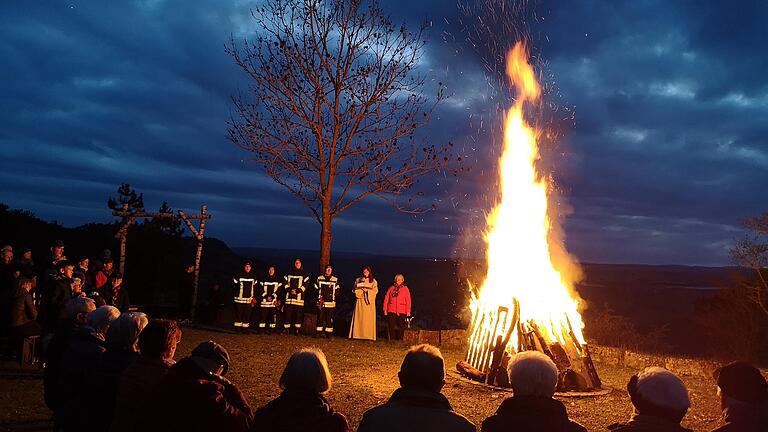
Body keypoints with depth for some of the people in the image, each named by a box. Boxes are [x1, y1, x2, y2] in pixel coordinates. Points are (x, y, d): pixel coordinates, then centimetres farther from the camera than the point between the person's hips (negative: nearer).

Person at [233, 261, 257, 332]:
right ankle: (238, 328, 6)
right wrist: (236, 296, -4)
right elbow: (235, 288, 2)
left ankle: (245, 328, 10)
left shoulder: (253, 277, 10)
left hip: (249, 300, 3)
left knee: (247, 315, 4)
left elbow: (255, 288, 14)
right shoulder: (239, 276, -1)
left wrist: (254, 298, 7)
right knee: (239, 313, -2)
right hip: (240, 299, -3)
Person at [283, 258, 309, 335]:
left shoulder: (304, 274, 7)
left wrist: (297, 291, -13)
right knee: (288, 312, -1)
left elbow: (305, 285, -1)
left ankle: (297, 330, -1)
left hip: (299, 296, -2)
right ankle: (286, 329, 5)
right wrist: (290, 290, -7)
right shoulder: (289, 273, 16)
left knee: (298, 313, -5)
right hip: (289, 296, 2)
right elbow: (286, 283, 11)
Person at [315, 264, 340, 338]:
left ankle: (329, 333, 6)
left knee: (329, 318, 1)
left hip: (330, 302, 0)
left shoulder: (335, 279, 9)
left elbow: (337, 290, 10)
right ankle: (319, 333, 6)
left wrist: (333, 294, -7)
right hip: (321, 302, 0)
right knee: (320, 317, 0)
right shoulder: (319, 278, 9)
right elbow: (315, 289, 9)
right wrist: (319, 296, -4)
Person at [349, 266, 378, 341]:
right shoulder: (358, 280, 14)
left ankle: (369, 335, -9)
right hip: (360, 301, 0)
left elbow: (375, 291, 2)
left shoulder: (373, 281, 12)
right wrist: (362, 289, -10)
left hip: (370, 302, 0)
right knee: (359, 317, -6)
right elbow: (355, 290, 6)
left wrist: (367, 290, -11)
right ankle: (357, 334, -8)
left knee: (368, 318, -6)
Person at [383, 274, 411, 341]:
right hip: (391, 310, 1)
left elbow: (408, 301, 2)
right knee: (391, 325, 2)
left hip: (401, 311, -1)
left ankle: (400, 339, 9)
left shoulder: (405, 289, 6)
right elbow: (386, 299, 9)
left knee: (401, 326, 0)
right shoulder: (391, 288, 9)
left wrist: (408, 311, -4)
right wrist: (385, 309, 4)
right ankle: (392, 339, 10)